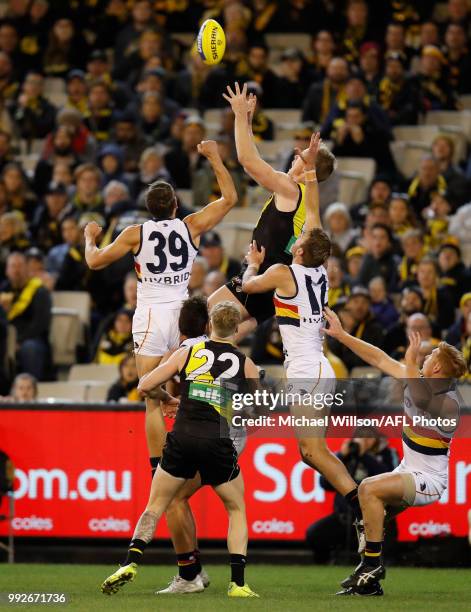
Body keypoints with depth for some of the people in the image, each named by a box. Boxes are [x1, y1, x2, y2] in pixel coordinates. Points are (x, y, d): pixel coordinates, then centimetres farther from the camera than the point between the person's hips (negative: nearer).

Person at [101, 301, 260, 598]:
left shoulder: (188, 353, 8)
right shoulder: (246, 364, 7)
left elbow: (144, 386, 9)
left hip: (182, 440, 0)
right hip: (219, 445, 0)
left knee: (155, 507, 14)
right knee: (237, 510, 18)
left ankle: (131, 563, -6)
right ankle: (238, 583, 7)